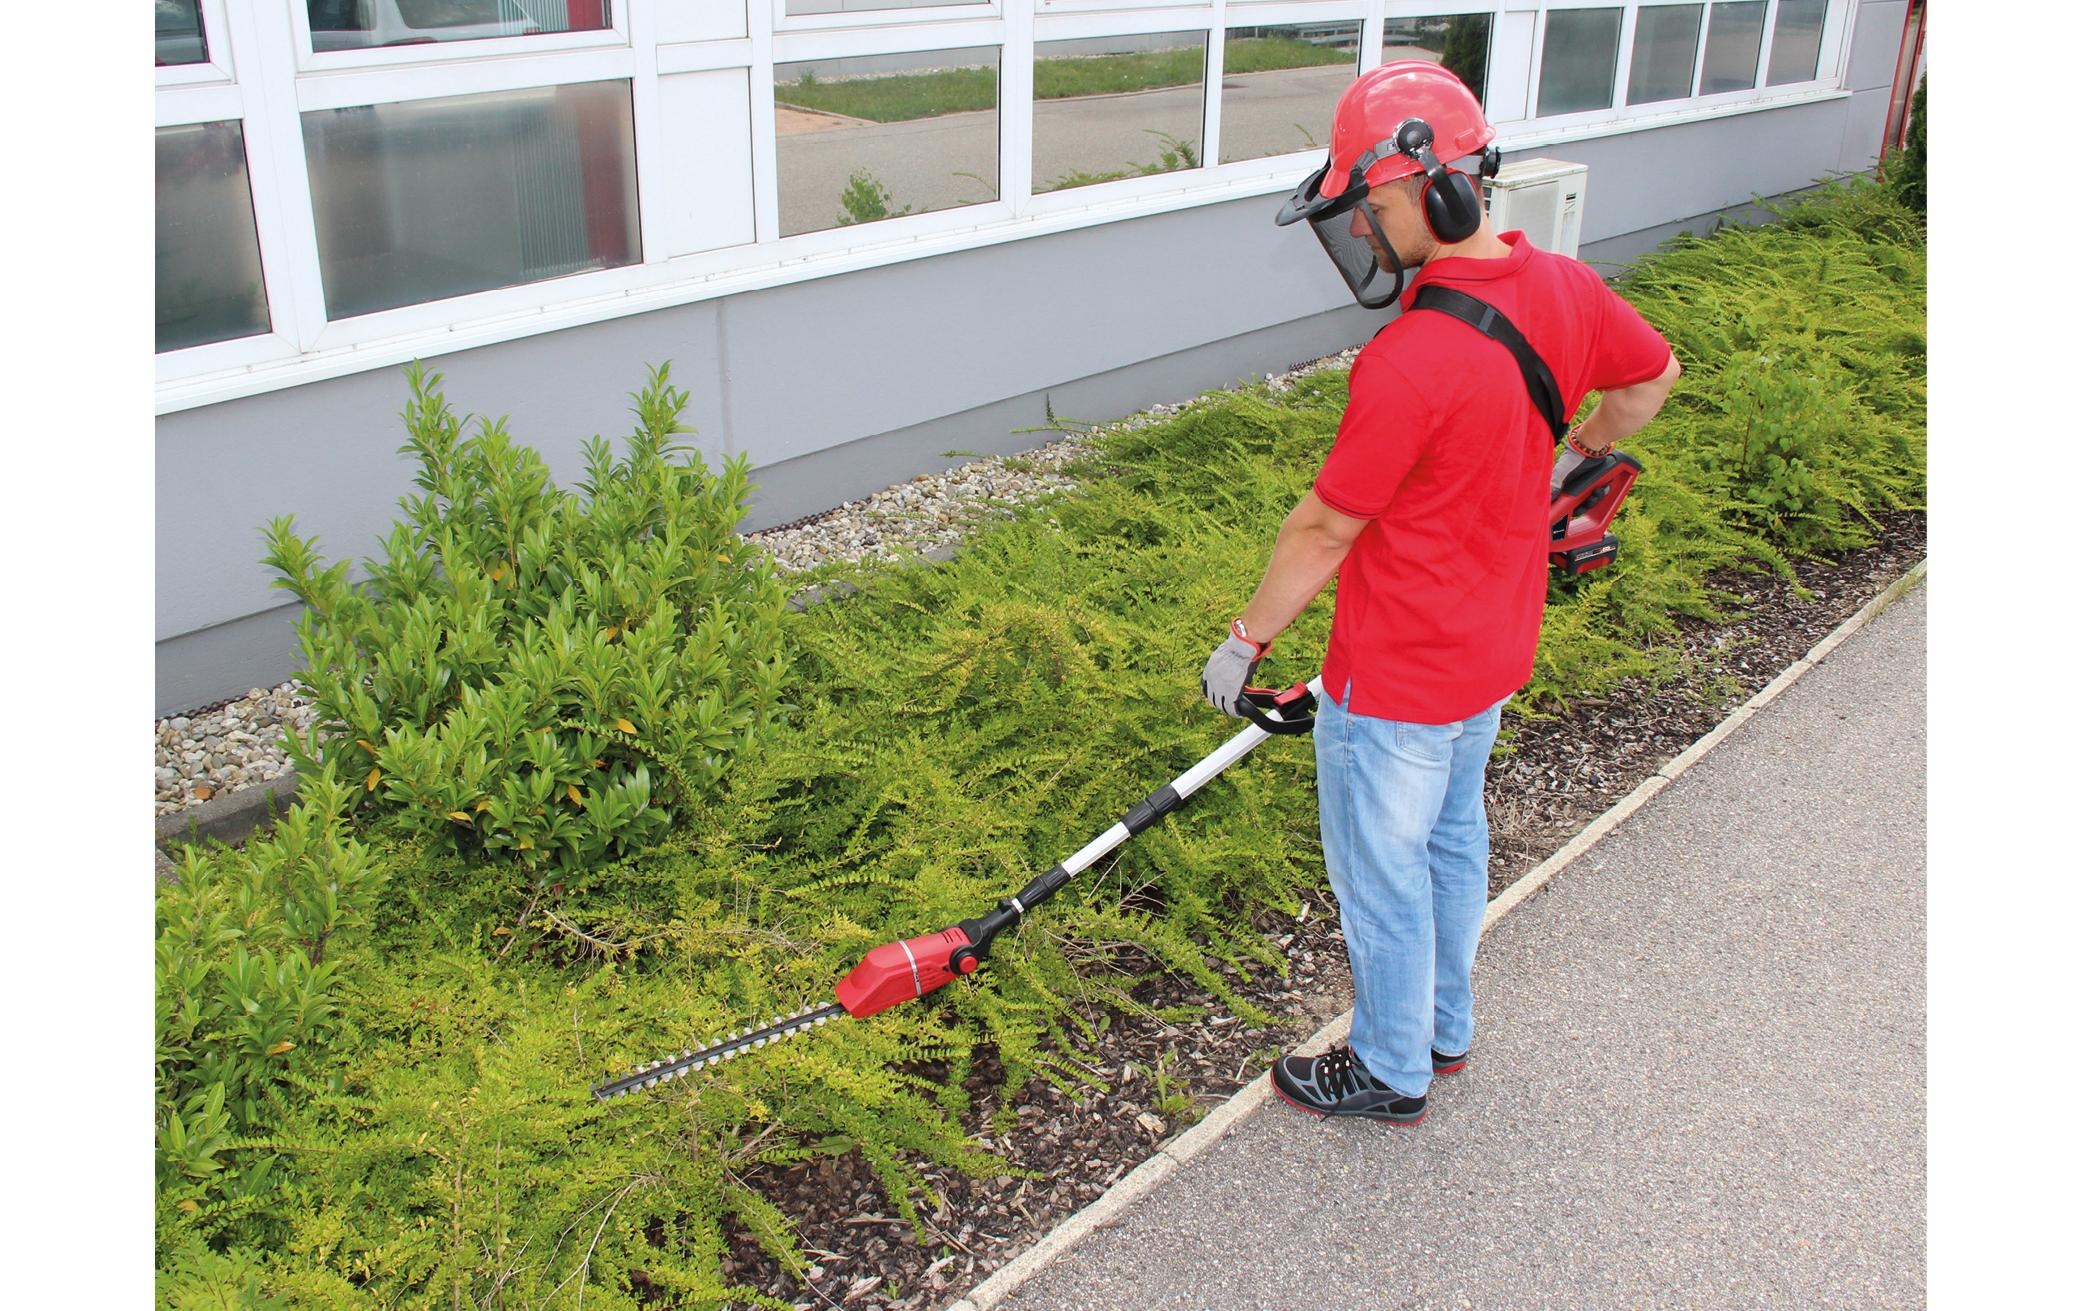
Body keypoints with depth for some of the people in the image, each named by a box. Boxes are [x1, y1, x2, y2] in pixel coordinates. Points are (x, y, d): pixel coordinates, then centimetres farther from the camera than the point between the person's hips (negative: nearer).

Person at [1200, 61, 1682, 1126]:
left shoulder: (1406, 365, -31)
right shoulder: (1564, 290, -6)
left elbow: (1325, 530, -21)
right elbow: (1653, 375, 14)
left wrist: (1245, 642, -7)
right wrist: (1574, 458, 30)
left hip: (1397, 678, -8)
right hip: (1496, 650, 9)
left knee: (1382, 873, 12)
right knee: (1452, 838, 25)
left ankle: (1392, 1073, 32)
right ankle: (1445, 1026, 45)